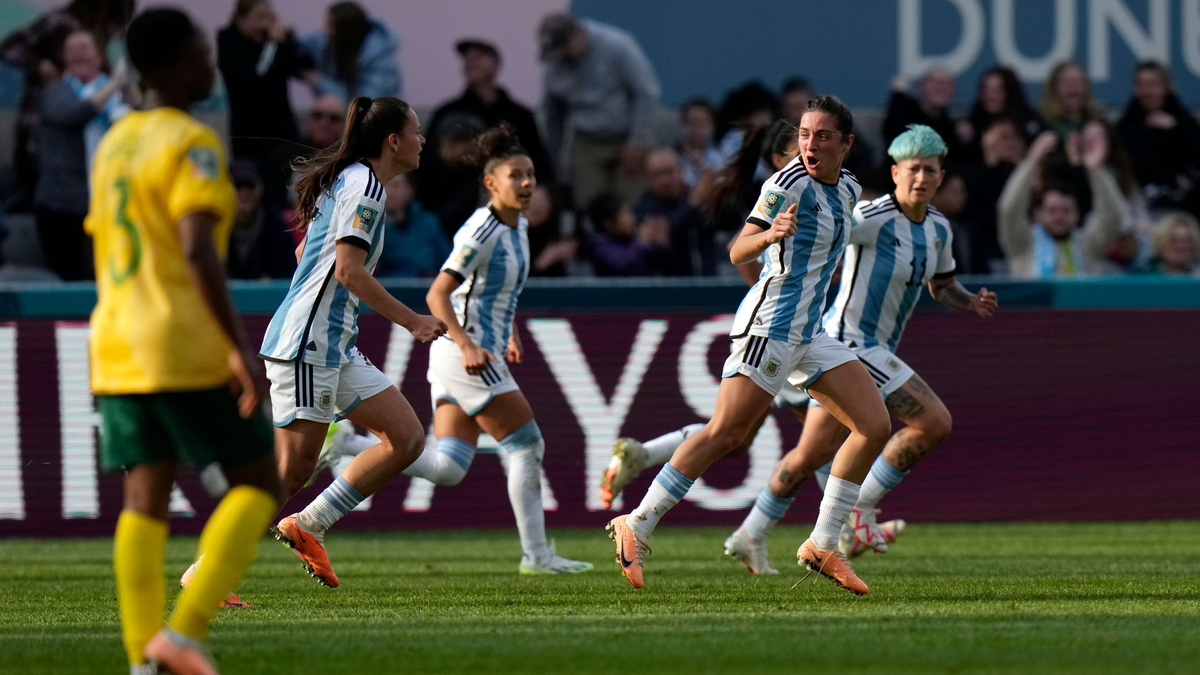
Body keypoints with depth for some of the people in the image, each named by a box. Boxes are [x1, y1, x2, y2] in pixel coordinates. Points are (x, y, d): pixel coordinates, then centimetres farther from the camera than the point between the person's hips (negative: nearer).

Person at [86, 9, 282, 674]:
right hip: (186, 346, -7)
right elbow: (197, 250, -22)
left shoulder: (113, 143, 15)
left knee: (145, 501, 4)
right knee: (257, 483, 2)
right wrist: (239, 346, -22)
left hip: (115, 344, 7)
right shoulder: (192, 144, -11)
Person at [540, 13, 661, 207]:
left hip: (628, 141, -4)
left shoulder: (617, 46, -14)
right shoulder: (555, 66, 1)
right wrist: (552, 161, 11)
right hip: (587, 146, 4)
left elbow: (646, 93, -13)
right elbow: (554, 116, 12)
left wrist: (637, 143, -15)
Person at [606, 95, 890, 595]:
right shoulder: (790, 183, -12)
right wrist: (769, 234, -37)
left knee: (875, 427, -1)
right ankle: (636, 527, -8)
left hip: (809, 333, 8)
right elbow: (737, 253, -20)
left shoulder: (847, 190, 13)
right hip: (771, 324, -8)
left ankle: (822, 547, 3)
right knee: (725, 433, -16)